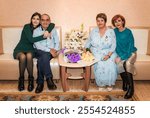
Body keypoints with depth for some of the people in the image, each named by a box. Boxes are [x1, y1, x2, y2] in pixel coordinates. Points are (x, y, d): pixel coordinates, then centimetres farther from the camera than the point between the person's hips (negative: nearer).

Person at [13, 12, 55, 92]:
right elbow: (31, 39, -21)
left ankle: (31, 78, -21)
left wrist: (48, 31, -24)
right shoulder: (27, 27, -9)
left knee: (29, 55, -35)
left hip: (30, 50, 2)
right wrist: (43, 36, -28)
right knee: (23, 56, -37)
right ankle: (21, 78, -17)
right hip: (20, 49, -2)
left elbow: (52, 24, -5)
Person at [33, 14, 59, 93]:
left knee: (41, 60, -33)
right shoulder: (36, 31, 4)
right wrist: (49, 50, -18)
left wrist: (54, 50, -11)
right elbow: (37, 45, -8)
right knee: (44, 56, -37)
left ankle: (40, 82, -28)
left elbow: (57, 42, 11)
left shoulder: (53, 30, 14)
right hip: (40, 52, -1)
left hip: (51, 52, 1)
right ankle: (49, 79, -33)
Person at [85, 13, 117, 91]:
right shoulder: (93, 31, 6)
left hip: (108, 53, -1)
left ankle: (109, 83, -1)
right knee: (99, 65, -28)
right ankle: (101, 84, -5)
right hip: (96, 54, 1)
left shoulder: (111, 31, 0)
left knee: (110, 65, -27)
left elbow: (113, 45, -4)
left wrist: (108, 55, -17)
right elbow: (88, 43, 10)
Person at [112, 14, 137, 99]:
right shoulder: (114, 32, -1)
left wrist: (121, 57, -22)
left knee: (127, 63, -34)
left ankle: (131, 88, -24)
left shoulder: (128, 32, -13)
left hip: (130, 53, -3)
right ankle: (125, 82, -7)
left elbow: (131, 47, -15)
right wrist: (119, 56, -12)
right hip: (120, 54, 3)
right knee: (120, 64, -30)